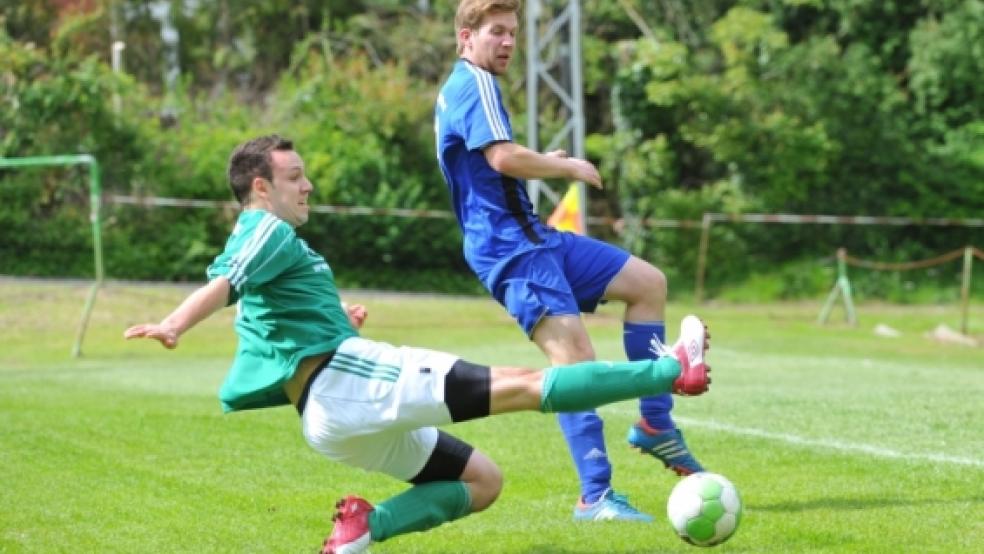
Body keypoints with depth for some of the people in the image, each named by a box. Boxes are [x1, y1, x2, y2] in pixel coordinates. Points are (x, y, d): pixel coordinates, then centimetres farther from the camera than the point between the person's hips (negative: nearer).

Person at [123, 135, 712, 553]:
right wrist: (174, 325, -42)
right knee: (519, 385, -11)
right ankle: (671, 370, -11)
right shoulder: (269, 232, -4)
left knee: (482, 480, 14)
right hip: (344, 377, -11)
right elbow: (224, 285, -25)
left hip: (332, 420, 11)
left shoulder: (251, 241, 24)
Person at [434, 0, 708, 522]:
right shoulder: (475, 84, -12)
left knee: (648, 282, 13)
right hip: (510, 247, -11)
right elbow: (504, 157, -27)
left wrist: (546, 163, 19)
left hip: (533, 236, 11)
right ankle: (595, 498, -24)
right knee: (576, 355, -22)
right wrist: (568, 168, -12)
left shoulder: (458, 89, 20)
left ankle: (653, 424, 16)